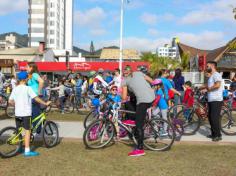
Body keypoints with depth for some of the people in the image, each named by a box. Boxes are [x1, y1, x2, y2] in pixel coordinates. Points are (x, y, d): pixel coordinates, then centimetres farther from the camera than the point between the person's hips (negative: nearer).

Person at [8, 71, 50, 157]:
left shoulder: (15, 89, 8)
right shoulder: (27, 88, -10)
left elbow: (10, 101, 11)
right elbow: (36, 98, -15)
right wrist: (45, 103, -5)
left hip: (17, 113, 6)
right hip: (26, 113, -6)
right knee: (27, 131, -3)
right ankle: (27, 151, -4)